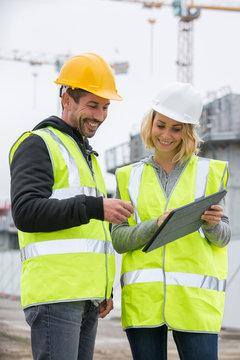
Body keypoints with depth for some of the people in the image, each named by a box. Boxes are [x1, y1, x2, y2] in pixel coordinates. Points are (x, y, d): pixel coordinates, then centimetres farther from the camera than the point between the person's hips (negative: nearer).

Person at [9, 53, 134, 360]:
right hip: (52, 290, -9)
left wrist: (105, 289, 19)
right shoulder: (38, 145, -2)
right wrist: (95, 208, -23)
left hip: (85, 297, 9)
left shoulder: (86, 157, 26)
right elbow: (26, 212, -17)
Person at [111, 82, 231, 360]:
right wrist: (157, 225, -14)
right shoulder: (130, 177, 12)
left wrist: (212, 223, -14)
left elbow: (222, 238, 9)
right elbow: (118, 240, 4)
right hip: (143, 296, 1)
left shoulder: (209, 172, 9)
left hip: (193, 295, -1)